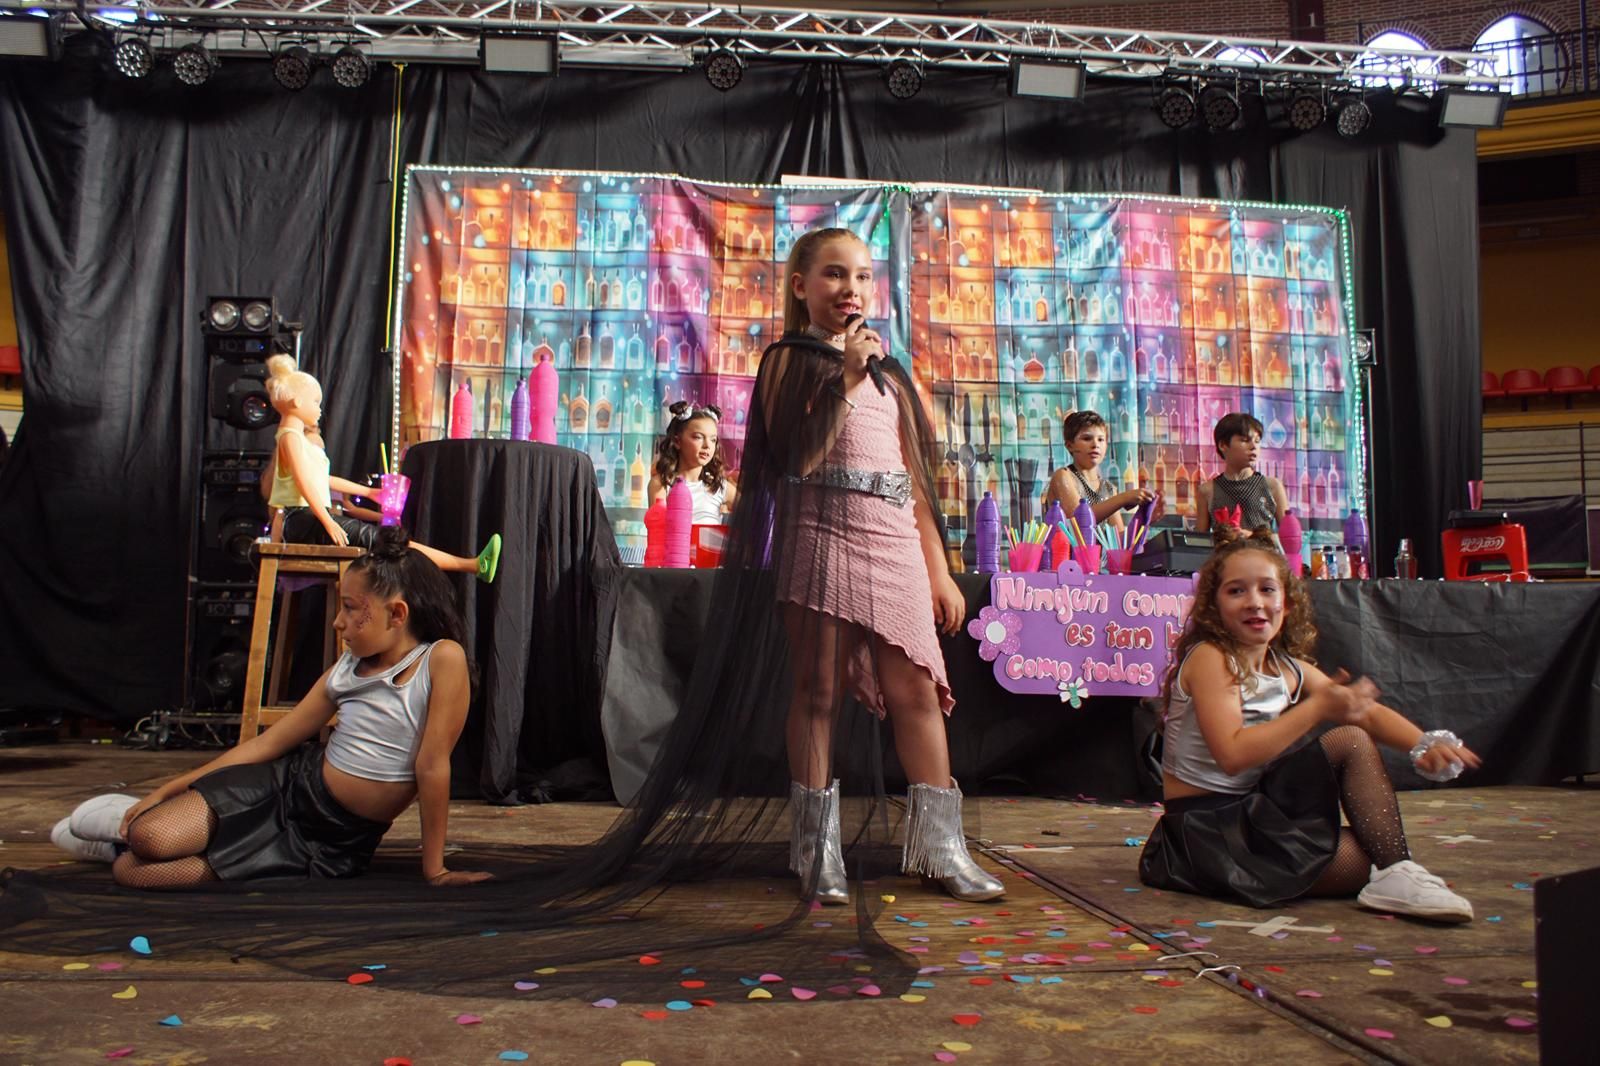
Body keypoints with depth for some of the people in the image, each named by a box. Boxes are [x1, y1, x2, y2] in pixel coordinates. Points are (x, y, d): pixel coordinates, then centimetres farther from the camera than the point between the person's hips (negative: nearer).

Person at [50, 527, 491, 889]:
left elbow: (432, 765, -18)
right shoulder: (346, 669, 2)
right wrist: (167, 790, 6)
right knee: (151, 839, -19)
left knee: (134, 872, -14)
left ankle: (135, 829, 20)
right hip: (288, 784, 4)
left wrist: (434, 870, -13)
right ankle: (134, 818, 16)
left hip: (335, 846, -4)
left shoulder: (443, 659, -17)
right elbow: (269, 742, 6)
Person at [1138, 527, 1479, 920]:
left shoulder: (1289, 668, 8)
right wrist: (1318, 707, -27)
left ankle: (1395, 872, -10)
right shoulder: (1209, 658, -17)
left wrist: (1426, 743, -18)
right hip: (1207, 825, -8)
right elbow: (1232, 755, -29)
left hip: (1256, 808, 8)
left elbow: (1367, 712, 3)